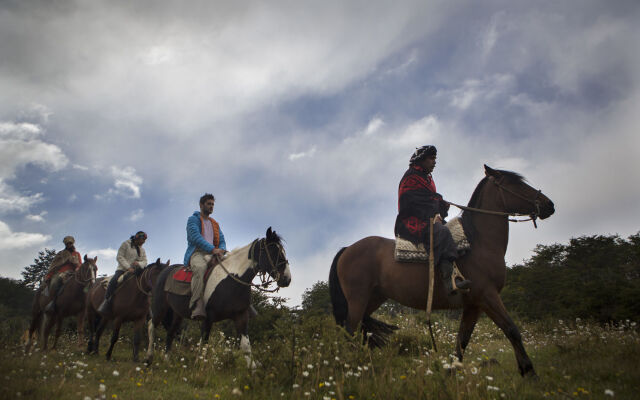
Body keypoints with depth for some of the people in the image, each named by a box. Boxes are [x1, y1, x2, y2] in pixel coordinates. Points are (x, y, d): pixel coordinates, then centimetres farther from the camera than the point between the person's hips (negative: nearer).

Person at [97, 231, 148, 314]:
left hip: (135, 271, 5)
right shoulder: (126, 244, 2)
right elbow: (119, 257, -7)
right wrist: (128, 267, -18)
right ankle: (106, 301, -22)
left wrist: (139, 263, -13)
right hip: (122, 269, -5)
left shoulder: (142, 250, 19)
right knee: (113, 281, -31)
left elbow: (145, 262, 12)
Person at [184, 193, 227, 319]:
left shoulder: (215, 224, 28)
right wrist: (213, 249, -21)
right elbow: (196, 237, -9)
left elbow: (222, 240, 19)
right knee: (201, 267, -39)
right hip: (196, 253, -6)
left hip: (211, 255, 6)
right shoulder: (193, 219, 8)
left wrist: (221, 250, -6)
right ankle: (198, 307, -49)